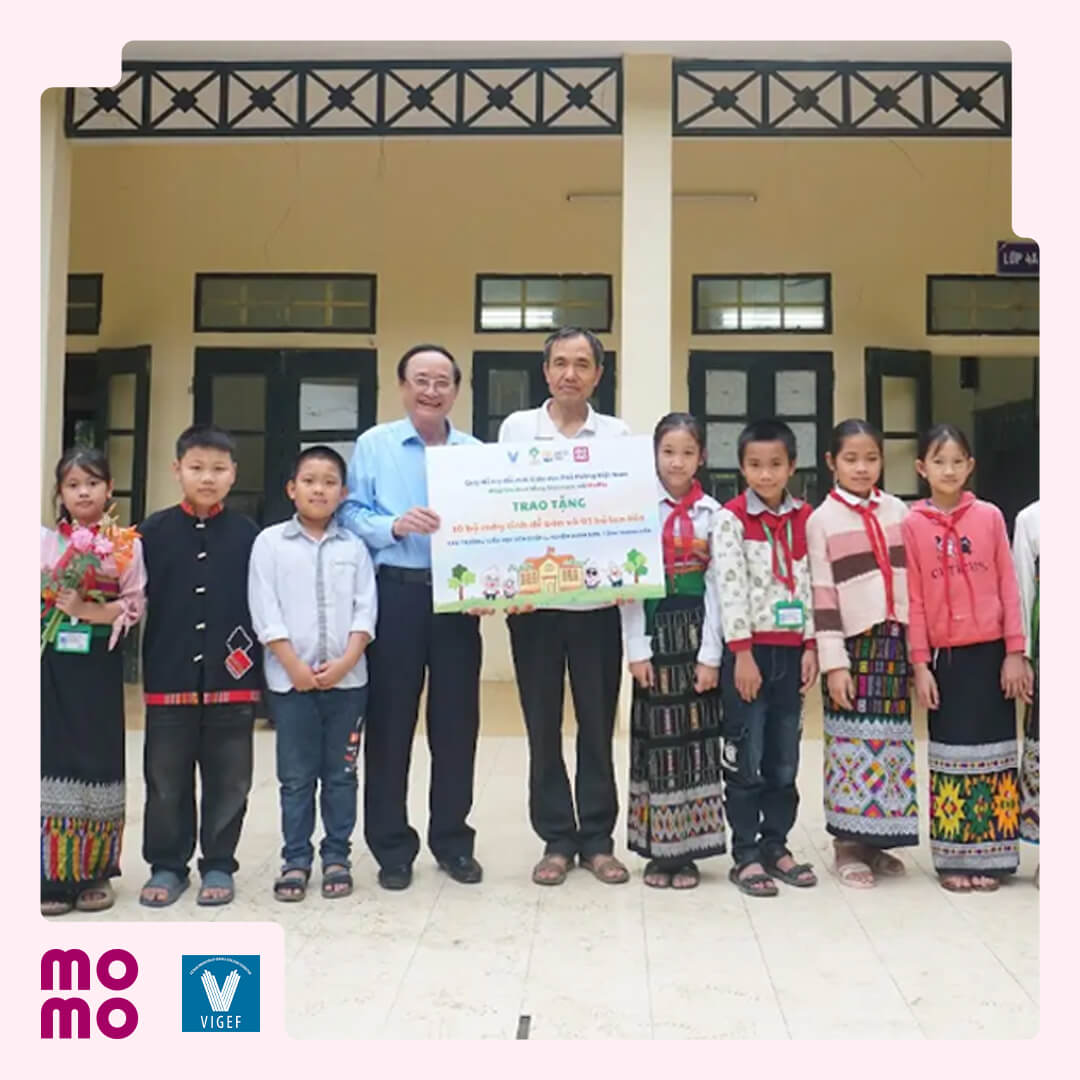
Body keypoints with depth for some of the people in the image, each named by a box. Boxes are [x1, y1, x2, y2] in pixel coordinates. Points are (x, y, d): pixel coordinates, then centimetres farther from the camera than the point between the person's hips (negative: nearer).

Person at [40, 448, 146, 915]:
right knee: (53, 758, 1)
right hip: (52, 664, 1)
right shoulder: (43, 540, 6)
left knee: (97, 760, 4)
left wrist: (88, 610, -16)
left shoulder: (127, 545, 2)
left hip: (99, 665, -1)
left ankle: (94, 873, 16)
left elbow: (134, 606, -4)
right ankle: (52, 876, 10)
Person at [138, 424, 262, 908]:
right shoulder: (155, 530, 2)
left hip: (232, 680, 0)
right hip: (169, 678, 0)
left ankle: (218, 865, 24)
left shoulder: (248, 535, 1)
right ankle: (167, 865, 25)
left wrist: (258, 666, -1)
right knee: (166, 779, 10)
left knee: (228, 780, 9)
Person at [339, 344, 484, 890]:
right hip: (394, 593, -2)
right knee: (390, 721, 3)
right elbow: (351, 514, -3)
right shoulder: (373, 445, 4)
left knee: (457, 721, 8)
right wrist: (395, 525, -20)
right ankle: (392, 847, 16)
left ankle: (453, 841, 22)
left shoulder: (476, 454, 11)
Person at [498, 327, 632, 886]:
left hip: (597, 600, 0)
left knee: (597, 723, 7)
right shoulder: (516, 428, 5)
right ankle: (556, 839, 18)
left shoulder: (617, 435, 5)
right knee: (543, 725, 7)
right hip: (531, 600, 0)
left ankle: (597, 838, 19)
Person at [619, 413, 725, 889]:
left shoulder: (712, 513, 4)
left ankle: (687, 850, 13)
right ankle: (658, 850, 13)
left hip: (696, 631, 1)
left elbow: (715, 585, 0)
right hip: (655, 630, -1)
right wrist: (637, 649, -10)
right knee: (657, 736, 3)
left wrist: (711, 653, -6)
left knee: (696, 736, 3)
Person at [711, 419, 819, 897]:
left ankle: (775, 846, 23)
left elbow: (811, 584, 7)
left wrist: (811, 646, 1)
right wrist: (743, 652, -15)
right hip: (748, 649, -4)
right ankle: (745, 856, 11)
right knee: (746, 760, 1)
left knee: (785, 759, 11)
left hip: (791, 650, 4)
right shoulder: (731, 518, -5)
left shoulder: (805, 519, 8)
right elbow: (730, 588, -11)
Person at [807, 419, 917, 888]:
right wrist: (833, 662, -11)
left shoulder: (897, 510, 10)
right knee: (853, 742, -2)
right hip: (855, 642, -4)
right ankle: (848, 844, 9)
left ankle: (877, 840, 18)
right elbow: (822, 595, -6)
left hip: (897, 639, 4)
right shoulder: (821, 520, -1)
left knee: (894, 741, 6)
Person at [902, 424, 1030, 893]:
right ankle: (953, 859, 16)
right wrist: (919, 663, -4)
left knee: (991, 751, 6)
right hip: (944, 656, 0)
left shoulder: (990, 516, 1)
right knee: (950, 755, 7)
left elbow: (1008, 588, 2)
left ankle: (987, 857, 17)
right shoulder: (912, 524, -1)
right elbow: (913, 598, -1)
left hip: (990, 652, 1)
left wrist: (1015, 653, -2)